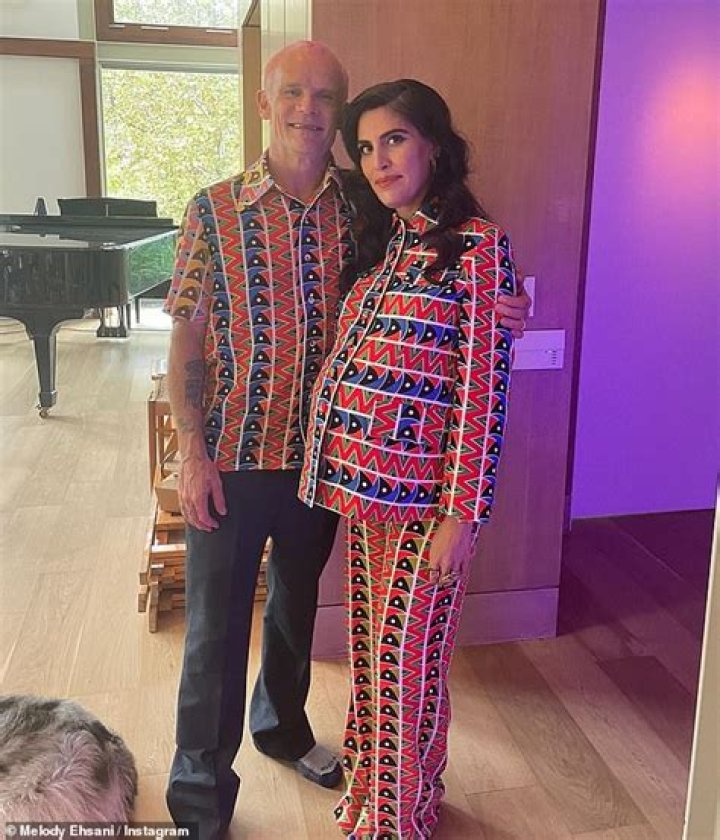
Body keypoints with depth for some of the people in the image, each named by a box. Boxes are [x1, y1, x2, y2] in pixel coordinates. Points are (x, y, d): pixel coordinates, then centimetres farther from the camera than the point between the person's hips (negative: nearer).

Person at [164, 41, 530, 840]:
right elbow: (186, 341, -4)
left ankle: (282, 725, 48)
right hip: (231, 457, -2)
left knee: (296, 604, 22)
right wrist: (193, 452, -10)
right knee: (215, 627, 6)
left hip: (322, 454, 3)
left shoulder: (363, 211, -2)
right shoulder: (213, 210, -6)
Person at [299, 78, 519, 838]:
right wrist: (337, 468, 9)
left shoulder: (477, 246, -10)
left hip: (423, 489, -7)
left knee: (406, 654, 6)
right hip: (361, 480, 7)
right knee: (371, 641, 18)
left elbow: (484, 388, -14)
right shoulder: (381, 241, 12)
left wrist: (459, 514, -16)